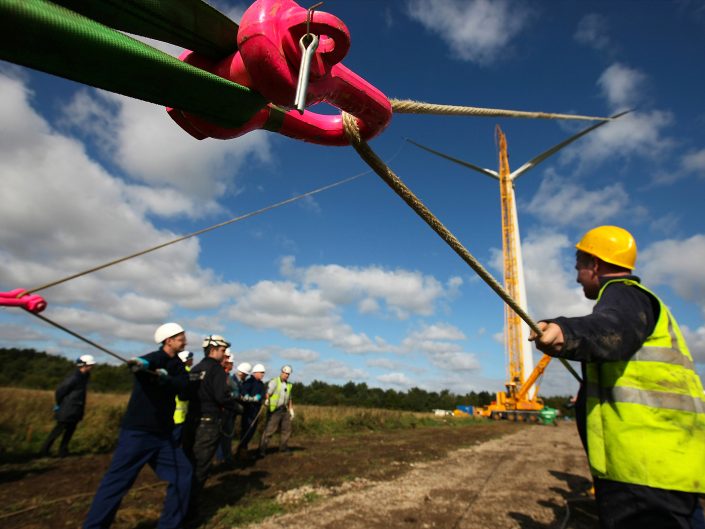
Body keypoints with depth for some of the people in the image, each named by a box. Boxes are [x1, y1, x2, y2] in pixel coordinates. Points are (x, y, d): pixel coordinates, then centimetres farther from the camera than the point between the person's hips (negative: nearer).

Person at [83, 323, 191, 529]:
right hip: (138, 432, -7)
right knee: (117, 481, -4)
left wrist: (166, 377, -29)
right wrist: (139, 363, -59)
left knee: (183, 473, 6)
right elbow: (145, 363, -36)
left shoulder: (177, 365, 8)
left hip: (162, 434, 7)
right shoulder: (155, 358, -11)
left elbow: (183, 387, -11)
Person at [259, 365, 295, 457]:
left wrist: (291, 410, 18)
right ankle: (262, 449, 1)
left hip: (284, 410, 7)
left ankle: (283, 447, 28)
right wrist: (266, 400, -43)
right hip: (274, 410, -7)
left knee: (286, 429, 12)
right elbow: (268, 393, -23)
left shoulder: (288, 385, 14)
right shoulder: (274, 382, -8)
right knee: (269, 430, -8)